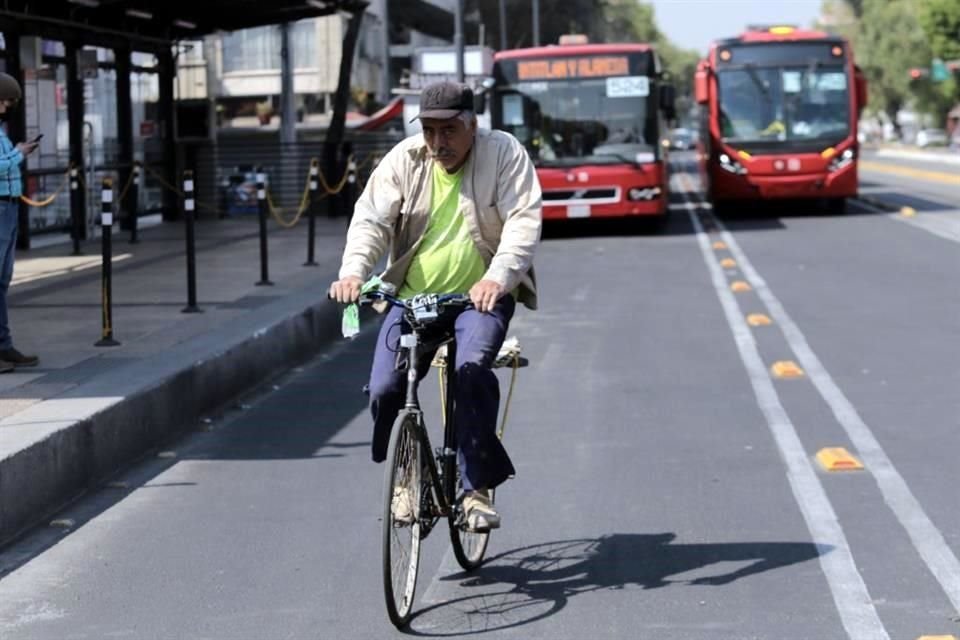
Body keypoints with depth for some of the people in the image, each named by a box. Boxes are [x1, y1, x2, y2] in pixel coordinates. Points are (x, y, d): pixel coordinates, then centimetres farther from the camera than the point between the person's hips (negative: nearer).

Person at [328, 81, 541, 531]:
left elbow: (524, 221, -17)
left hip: (481, 297, -3)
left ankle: (477, 488, -19)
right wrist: (353, 272, -27)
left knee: (472, 370, -30)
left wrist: (498, 277, -35)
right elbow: (371, 219, -7)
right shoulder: (404, 160, 1)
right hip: (413, 295, 3)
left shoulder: (504, 154, -6)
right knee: (384, 390, -10)